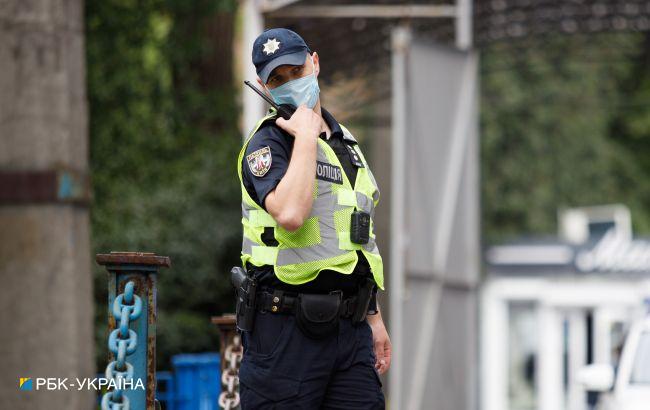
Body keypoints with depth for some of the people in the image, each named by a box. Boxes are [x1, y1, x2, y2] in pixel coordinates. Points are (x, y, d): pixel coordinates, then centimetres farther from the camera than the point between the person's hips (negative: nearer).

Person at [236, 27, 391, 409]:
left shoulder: (345, 141, 19)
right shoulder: (268, 142, -6)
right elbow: (290, 214, -27)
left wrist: (374, 317, 21)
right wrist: (306, 135, -16)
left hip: (349, 324, 7)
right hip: (287, 325, -7)